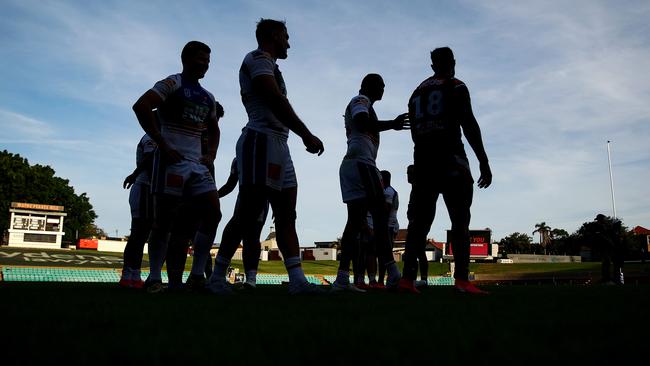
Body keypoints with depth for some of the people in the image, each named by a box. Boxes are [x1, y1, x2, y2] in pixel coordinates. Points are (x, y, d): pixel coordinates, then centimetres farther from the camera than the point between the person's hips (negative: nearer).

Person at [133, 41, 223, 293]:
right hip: (172, 161, -7)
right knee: (163, 221, -3)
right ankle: (154, 278, 9)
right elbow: (140, 107, -15)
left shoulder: (208, 97, 20)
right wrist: (163, 146, -17)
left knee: (212, 214, -4)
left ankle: (197, 275, 3)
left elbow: (213, 130, 33)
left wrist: (211, 155, 14)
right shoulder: (173, 84, -1)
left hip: (197, 164, 7)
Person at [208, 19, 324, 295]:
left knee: (287, 217, 3)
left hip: (278, 146, 10)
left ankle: (297, 280, 2)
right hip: (262, 142, -10)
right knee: (248, 215, -9)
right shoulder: (259, 59, -2)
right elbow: (276, 101, -15)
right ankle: (218, 276, 1)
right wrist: (306, 135, -19)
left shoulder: (267, 64, 26)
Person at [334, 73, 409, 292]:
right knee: (380, 216, -16)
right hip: (361, 163, -10)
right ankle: (393, 274, -22)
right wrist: (392, 124, -20)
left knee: (355, 221, 4)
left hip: (350, 166, 10)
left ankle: (342, 279, 1)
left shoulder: (358, 104, 31)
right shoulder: (361, 100, 2)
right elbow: (362, 123, -19)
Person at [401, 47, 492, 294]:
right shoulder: (456, 87, 3)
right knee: (460, 220, -7)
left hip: (422, 158, 6)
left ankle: (408, 278, -4)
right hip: (450, 157, -5)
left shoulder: (417, 93, 21)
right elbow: (469, 125, -7)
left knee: (420, 220, 2)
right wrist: (484, 161, -8)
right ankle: (462, 280, -14)